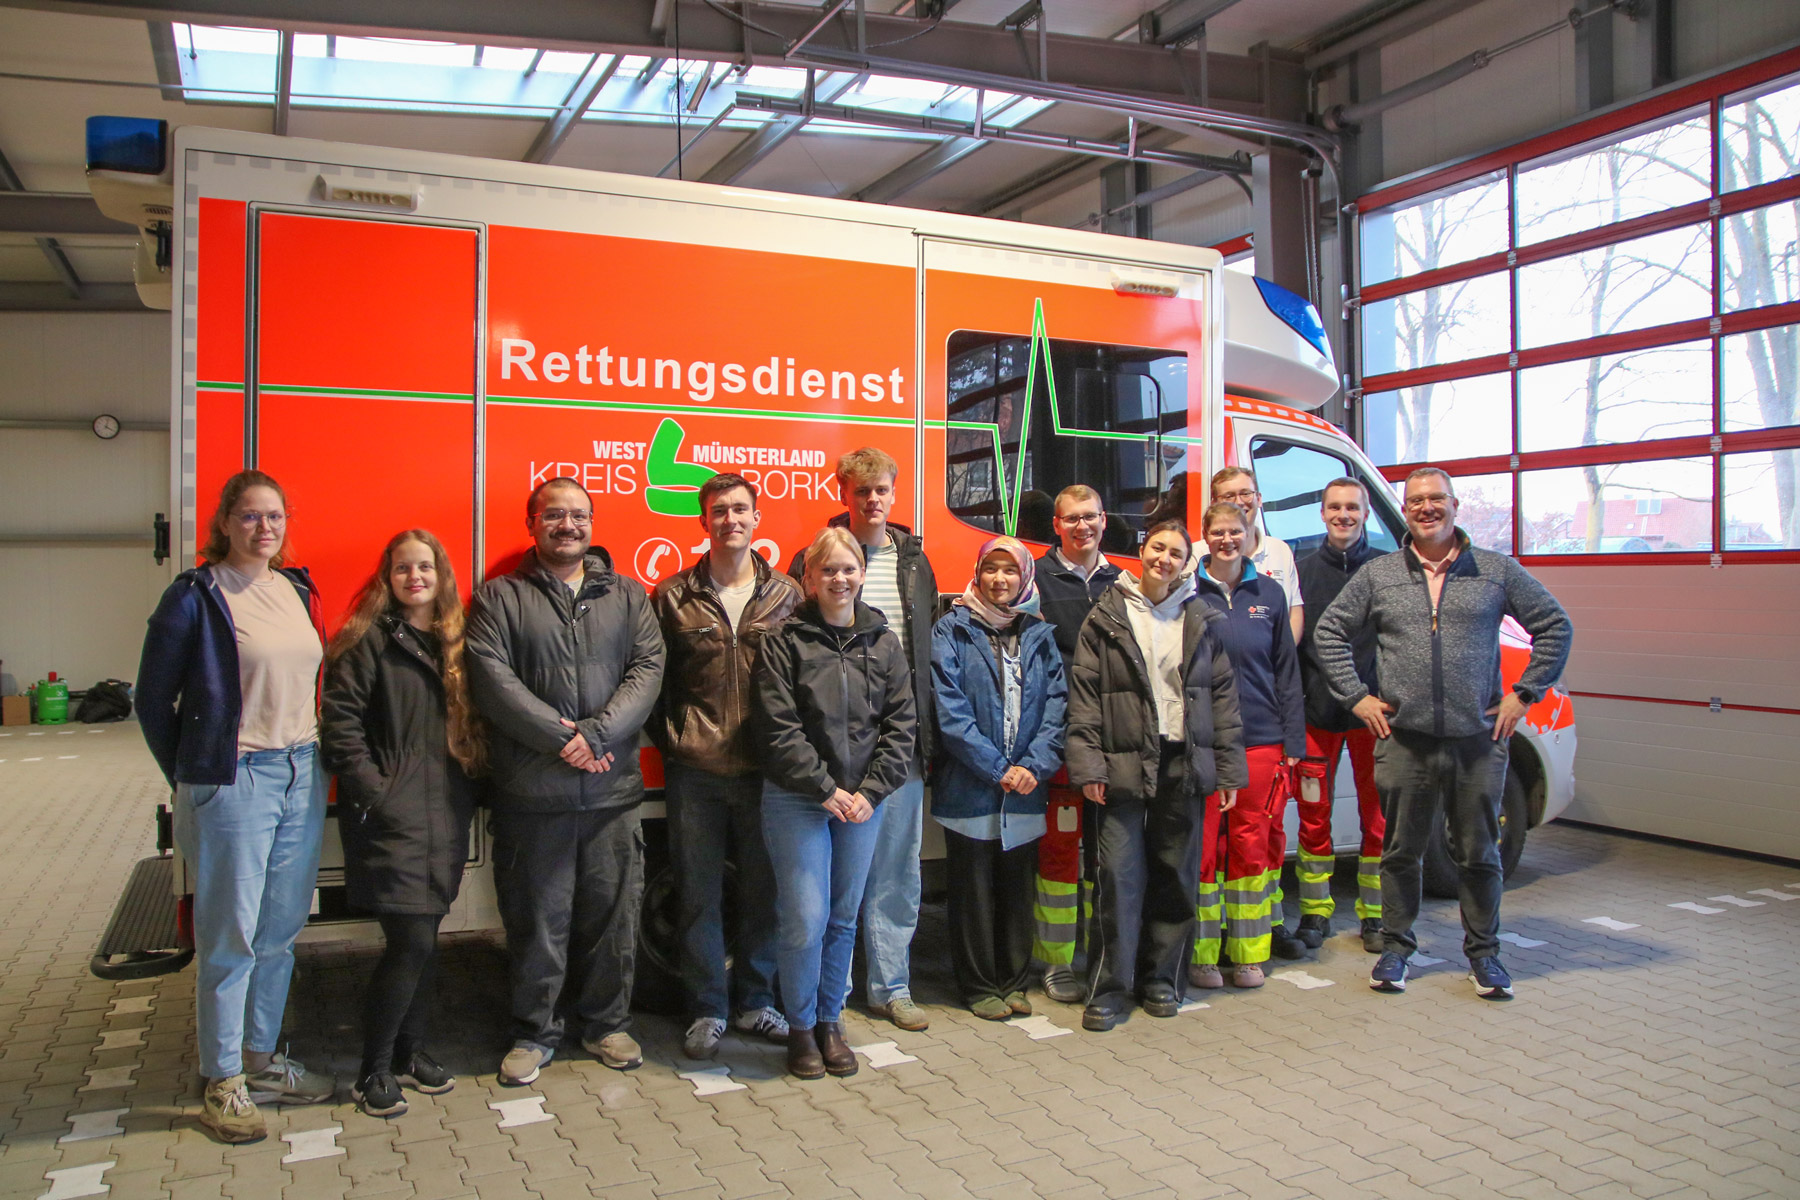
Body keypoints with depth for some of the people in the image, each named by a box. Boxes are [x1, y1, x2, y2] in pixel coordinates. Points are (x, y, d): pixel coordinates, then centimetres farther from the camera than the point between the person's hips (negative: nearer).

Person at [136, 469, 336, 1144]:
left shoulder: (298, 590, 10)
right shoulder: (196, 596, -8)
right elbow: (153, 699, -3)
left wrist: (316, 758, 11)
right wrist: (190, 778, 0)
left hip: (302, 776, 6)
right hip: (234, 782, -6)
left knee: (282, 930, 14)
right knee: (231, 937, 2)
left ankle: (263, 1062, 29)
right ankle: (224, 1085, 16)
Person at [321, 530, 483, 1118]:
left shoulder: (454, 642, 13)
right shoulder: (366, 640, -4)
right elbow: (339, 722, -10)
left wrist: (468, 794, 5)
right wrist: (374, 793, -15)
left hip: (446, 814, 6)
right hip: (391, 816, -5)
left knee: (423, 937, 12)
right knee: (411, 941, -8)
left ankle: (410, 1048, 27)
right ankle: (375, 1068, 9)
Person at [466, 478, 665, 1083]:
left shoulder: (627, 595, 11)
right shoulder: (500, 597, 5)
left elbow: (648, 670, 0)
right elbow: (491, 677, -6)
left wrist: (597, 734, -13)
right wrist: (560, 737, -14)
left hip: (613, 787, 2)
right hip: (531, 791, -2)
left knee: (612, 912, 9)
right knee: (536, 917, 6)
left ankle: (608, 1022, 27)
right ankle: (535, 1031, 23)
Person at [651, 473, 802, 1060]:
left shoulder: (786, 595, 5)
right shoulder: (673, 597, 3)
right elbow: (655, 680, 7)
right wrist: (672, 742, 0)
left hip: (765, 770, 1)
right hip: (695, 774, -1)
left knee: (763, 891, 10)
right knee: (699, 895, 7)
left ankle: (755, 1000, 28)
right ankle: (707, 1009, 21)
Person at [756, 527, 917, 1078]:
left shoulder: (884, 642, 7)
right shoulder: (786, 640, -3)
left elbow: (902, 724, 4)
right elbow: (778, 727, -8)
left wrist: (871, 790, -6)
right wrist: (826, 789, -11)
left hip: (864, 801, 3)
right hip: (796, 800, -3)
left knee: (844, 918, 11)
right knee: (805, 919, -4)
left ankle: (830, 1021, 28)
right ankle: (801, 1027, 16)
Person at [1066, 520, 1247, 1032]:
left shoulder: (1202, 620, 10)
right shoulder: (1106, 618, 3)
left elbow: (1223, 696, 10)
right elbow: (1083, 694, -1)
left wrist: (1228, 768, 5)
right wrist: (1087, 764, -8)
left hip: (1184, 764, 3)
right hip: (1125, 764, -2)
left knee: (1176, 875, 9)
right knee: (1120, 875, -3)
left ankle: (1162, 979, 23)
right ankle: (1110, 987, 7)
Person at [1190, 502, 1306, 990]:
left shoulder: (1268, 594, 9)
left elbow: (1286, 670, 10)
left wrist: (1293, 739, 5)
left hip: (1260, 740, 2)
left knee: (1252, 845, 7)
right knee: (1202, 845, 2)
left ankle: (1248, 952, 19)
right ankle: (1201, 954, 14)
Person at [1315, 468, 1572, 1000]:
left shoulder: (1497, 571, 6)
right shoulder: (1377, 575, 7)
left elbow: (1556, 627, 11)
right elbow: (1330, 631, 11)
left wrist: (1523, 695, 4)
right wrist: (1356, 696, 4)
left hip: (1478, 739, 0)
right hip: (1404, 741, 0)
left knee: (1479, 852, 9)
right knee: (1400, 850, 7)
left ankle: (1484, 952, 24)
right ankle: (1395, 946, 22)